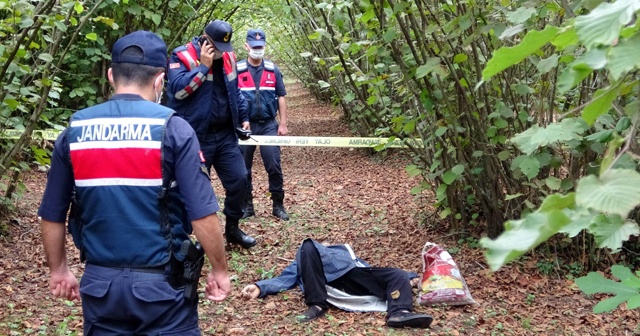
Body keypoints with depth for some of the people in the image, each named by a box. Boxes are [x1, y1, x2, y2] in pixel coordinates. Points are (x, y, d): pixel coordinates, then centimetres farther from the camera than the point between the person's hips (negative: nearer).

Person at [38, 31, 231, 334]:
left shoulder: (75, 131, 0)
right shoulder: (173, 129, -12)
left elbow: (51, 216, 6)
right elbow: (202, 216, -14)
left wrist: (58, 270, 20)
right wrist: (219, 271, -1)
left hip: (99, 284, 3)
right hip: (161, 284, -3)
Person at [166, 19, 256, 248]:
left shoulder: (228, 57, 9)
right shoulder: (182, 56, -10)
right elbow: (178, 90, -24)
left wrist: (243, 118, 17)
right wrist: (204, 66, -22)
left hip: (226, 134, 6)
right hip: (196, 138, -6)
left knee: (238, 179, 6)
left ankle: (232, 228, 24)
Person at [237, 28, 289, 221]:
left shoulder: (273, 70, 5)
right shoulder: (236, 70, 0)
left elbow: (280, 97, 8)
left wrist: (283, 124, 2)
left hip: (268, 125, 1)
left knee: (274, 166, -3)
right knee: (243, 169, 6)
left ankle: (278, 205, 7)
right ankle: (246, 205, 18)